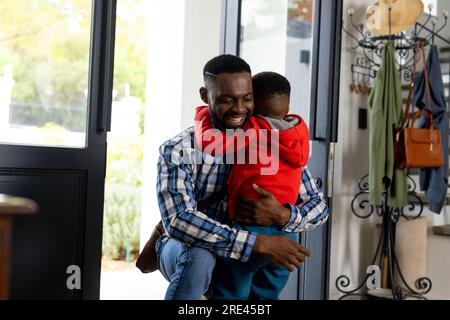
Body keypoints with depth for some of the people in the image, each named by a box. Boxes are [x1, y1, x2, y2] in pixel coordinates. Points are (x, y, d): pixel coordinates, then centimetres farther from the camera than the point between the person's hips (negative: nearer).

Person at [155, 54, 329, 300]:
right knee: (199, 256, -35)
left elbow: (319, 206, -9)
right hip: (183, 250, -3)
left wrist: (283, 215, -32)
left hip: (241, 261, 3)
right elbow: (179, 221, -36)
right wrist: (259, 243, -41)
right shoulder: (178, 151, -22)